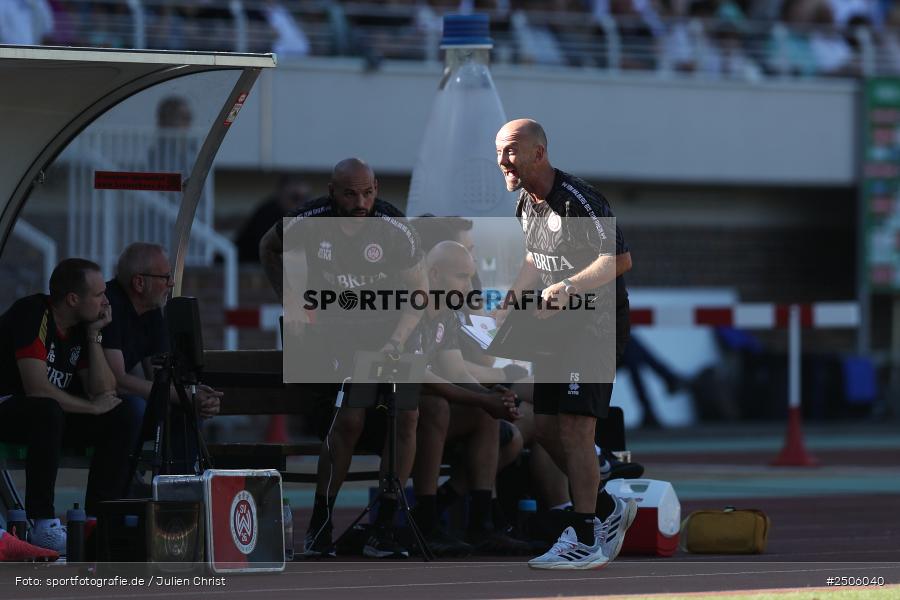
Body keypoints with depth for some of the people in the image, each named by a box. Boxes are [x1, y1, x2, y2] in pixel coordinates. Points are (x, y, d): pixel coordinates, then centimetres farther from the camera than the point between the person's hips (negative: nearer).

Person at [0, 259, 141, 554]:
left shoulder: (82, 327, 6)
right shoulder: (32, 314, -20)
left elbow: (104, 392, 0)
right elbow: (37, 388, -28)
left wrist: (94, 336, -8)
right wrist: (92, 407, -15)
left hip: (49, 416, 8)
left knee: (122, 416, -9)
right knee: (47, 411, -39)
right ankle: (44, 525, -35)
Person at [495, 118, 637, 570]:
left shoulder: (577, 200, -20)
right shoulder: (527, 204, 9)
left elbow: (619, 259, -26)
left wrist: (569, 286, -35)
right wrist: (508, 307, 19)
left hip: (598, 324, -9)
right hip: (558, 326, 9)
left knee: (574, 427, -14)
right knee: (546, 427, 8)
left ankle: (586, 541, -12)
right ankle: (609, 510, 24)